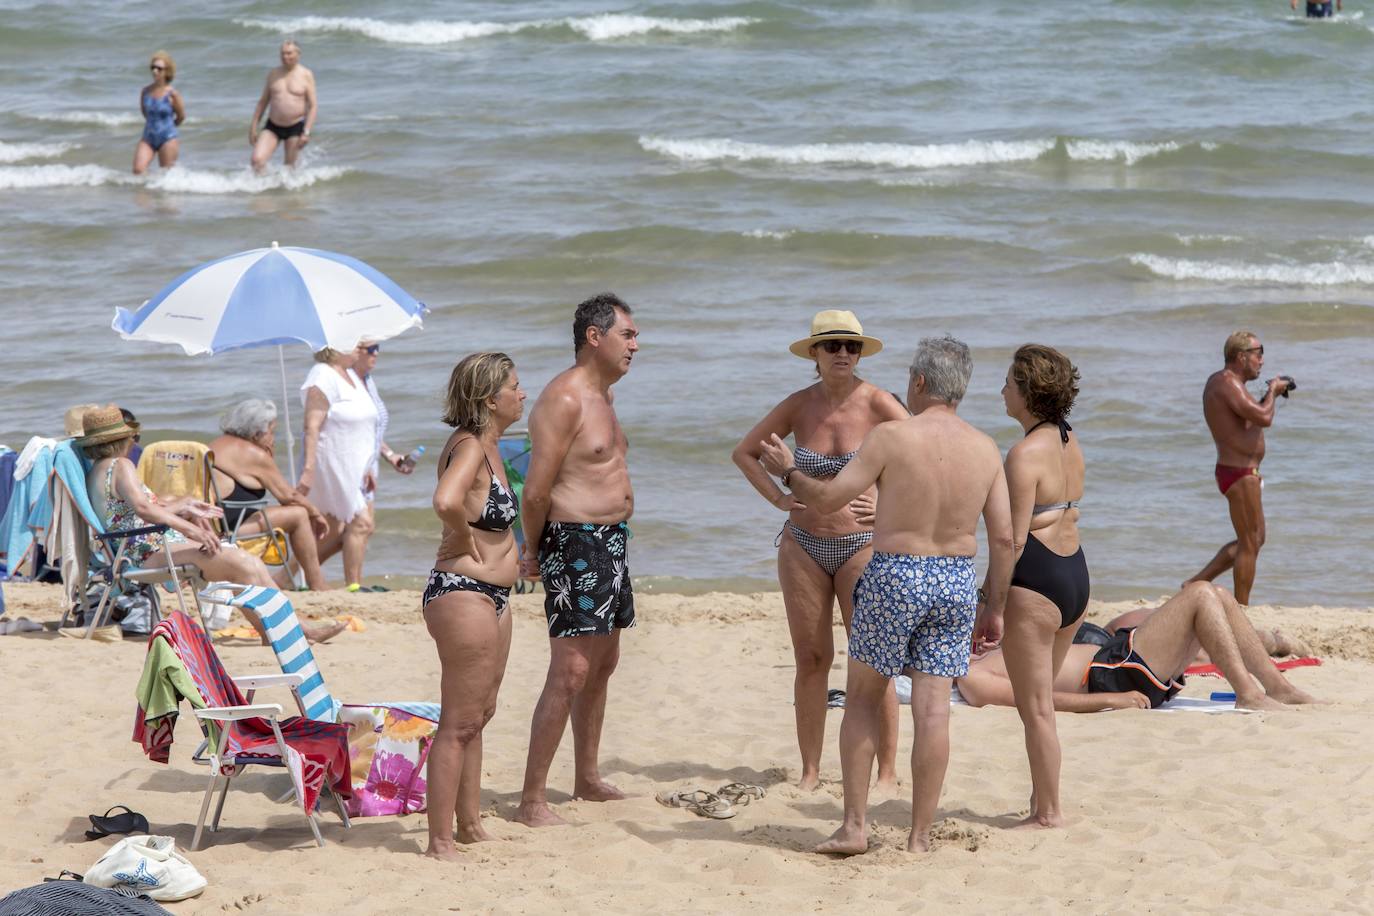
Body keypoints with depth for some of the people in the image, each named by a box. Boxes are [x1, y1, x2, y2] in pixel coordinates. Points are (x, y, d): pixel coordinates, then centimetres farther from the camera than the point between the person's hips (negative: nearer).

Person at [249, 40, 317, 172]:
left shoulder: (306, 75, -3)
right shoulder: (273, 73, 7)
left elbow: (313, 106, -5)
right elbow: (263, 102, 13)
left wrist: (306, 132, -14)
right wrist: (254, 126, 8)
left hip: (295, 127, -3)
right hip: (272, 127, 3)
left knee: (289, 167, 5)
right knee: (257, 160, -13)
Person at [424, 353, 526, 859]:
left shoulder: (486, 445, 12)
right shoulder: (469, 447, -18)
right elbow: (446, 501, -39)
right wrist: (464, 541, -20)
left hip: (490, 597, 10)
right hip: (463, 594, -10)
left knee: (477, 716, 19)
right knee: (459, 723, -6)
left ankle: (470, 826, 30)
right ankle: (440, 841, -2)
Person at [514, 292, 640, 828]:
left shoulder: (602, 396, 15)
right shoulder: (564, 399, -17)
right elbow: (536, 491, -19)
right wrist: (534, 552, -5)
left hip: (611, 542, 10)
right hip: (576, 544, -10)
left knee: (602, 664, 18)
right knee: (570, 672, -12)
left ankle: (587, 780, 32)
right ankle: (532, 801, -10)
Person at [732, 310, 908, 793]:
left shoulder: (877, 404, -9)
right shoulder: (799, 405, 1)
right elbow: (744, 452, 14)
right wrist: (780, 499, 3)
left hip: (863, 545, -3)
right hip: (803, 545, 3)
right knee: (810, 659, 6)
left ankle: (887, 772, 4)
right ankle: (810, 771, 13)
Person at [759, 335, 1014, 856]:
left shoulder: (892, 437, -11)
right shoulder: (986, 450, 2)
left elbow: (827, 499, -7)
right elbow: (1003, 539, 3)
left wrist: (788, 472, 12)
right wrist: (994, 608, 13)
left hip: (894, 578, -3)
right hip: (957, 582, 3)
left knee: (861, 699, 11)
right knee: (933, 709, 4)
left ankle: (854, 826, 7)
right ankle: (920, 836, 5)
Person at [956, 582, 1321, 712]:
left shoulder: (987, 660, 23)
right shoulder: (970, 679, -7)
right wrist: (1110, 700, -25)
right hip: (1111, 676, -11)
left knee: (1218, 596, 5)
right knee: (1201, 594, -15)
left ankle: (1278, 687, 1)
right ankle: (1248, 695, -20)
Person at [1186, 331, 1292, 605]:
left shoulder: (1219, 381, 14)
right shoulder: (1228, 384, -19)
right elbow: (1264, 418, -30)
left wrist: (1271, 394, 15)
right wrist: (1272, 392, -12)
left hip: (1240, 472, 11)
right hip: (1240, 474, -11)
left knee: (1255, 540, 19)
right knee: (1249, 545, -3)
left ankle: (1197, 583, 20)